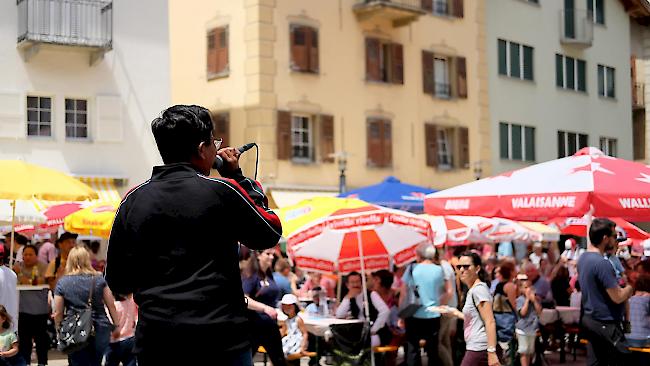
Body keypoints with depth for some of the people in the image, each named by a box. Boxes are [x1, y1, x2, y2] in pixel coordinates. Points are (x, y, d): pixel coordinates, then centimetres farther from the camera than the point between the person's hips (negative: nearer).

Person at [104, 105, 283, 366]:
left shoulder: (133, 201, 2)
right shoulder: (221, 191, -8)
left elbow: (117, 282, 7)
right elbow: (271, 234, 8)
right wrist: (237, 177, 12)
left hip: (155, 343, 4)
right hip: (220, 338, -3)